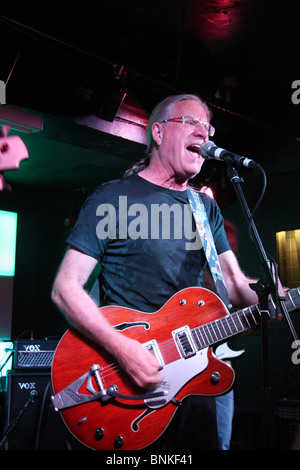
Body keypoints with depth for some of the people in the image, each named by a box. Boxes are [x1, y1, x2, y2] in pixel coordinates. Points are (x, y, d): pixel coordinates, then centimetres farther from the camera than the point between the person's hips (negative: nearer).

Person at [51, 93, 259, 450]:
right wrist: (121, 348, -25)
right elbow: (65, 288, -12)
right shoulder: (112, 197, -7)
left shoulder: (207, 208, 11)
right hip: (124, 378, -5)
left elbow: (234, 282, 9)